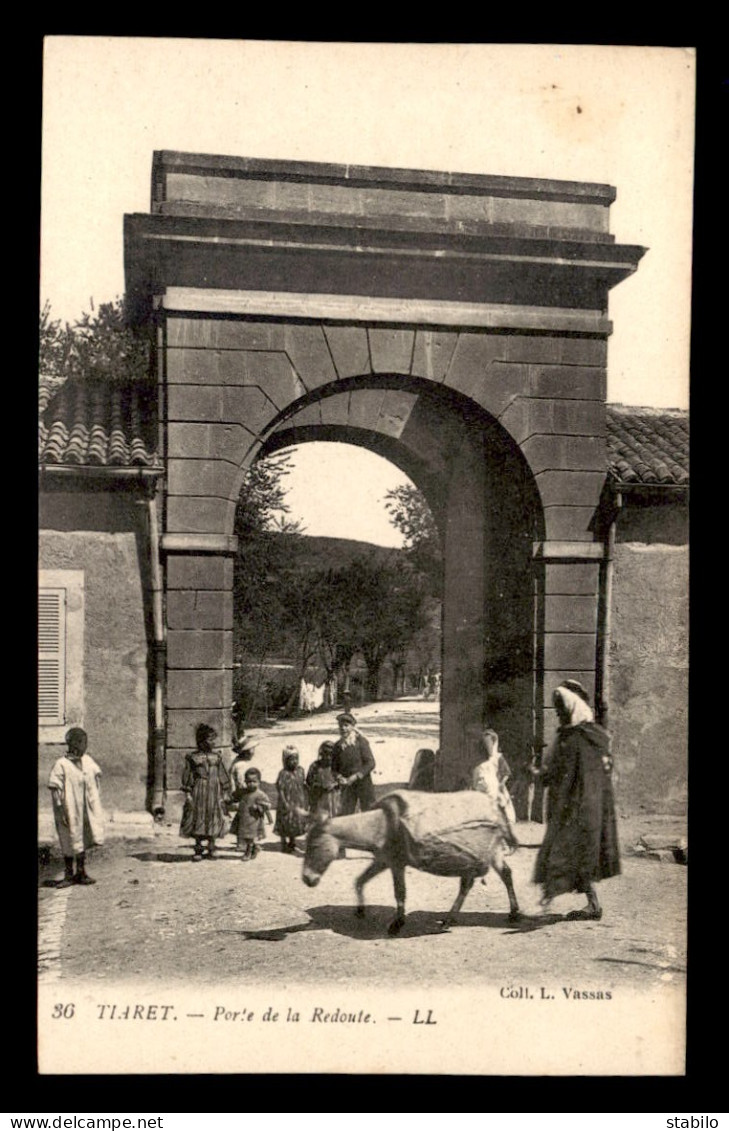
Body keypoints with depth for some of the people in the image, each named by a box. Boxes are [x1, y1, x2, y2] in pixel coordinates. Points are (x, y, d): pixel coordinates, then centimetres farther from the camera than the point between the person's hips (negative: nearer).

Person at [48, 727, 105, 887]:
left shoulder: (88, 760, 3)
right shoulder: (61, 765, -16)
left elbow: (95, 783, 13)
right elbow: (55, 790, -15)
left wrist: (97, 807, 13)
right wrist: (61, 813, -18)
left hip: (86, 811, 6)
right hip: (70, 812, -6)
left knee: (83, 840, 15)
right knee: (70, 843, 6)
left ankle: (81, 873, 28)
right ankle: (69, 875, 20)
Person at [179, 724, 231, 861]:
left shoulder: (217, 756, 9)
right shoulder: (193, 758, 0)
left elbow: (223, 776, 11)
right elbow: (187, 776, -1)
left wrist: (225, 794, 8)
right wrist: (188, 795, -7)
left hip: (214, 792, 2)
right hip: (199, 793, -2)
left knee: (214, 820, 4)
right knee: (198, 820, 2)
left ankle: (211, 849, 16)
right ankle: (198, 850, 13)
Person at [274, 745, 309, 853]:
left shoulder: (300, 770, 2)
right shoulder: (284, 774, -14)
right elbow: (280, 789, -15)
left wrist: (306, 800, 10)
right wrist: (285, 804, -20)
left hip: (299, 803, 6)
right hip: (288, 803, -6)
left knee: (298, 822, 14)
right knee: (286, 823, 3)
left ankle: (292, 842, 31)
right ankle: (284, 843, 19)